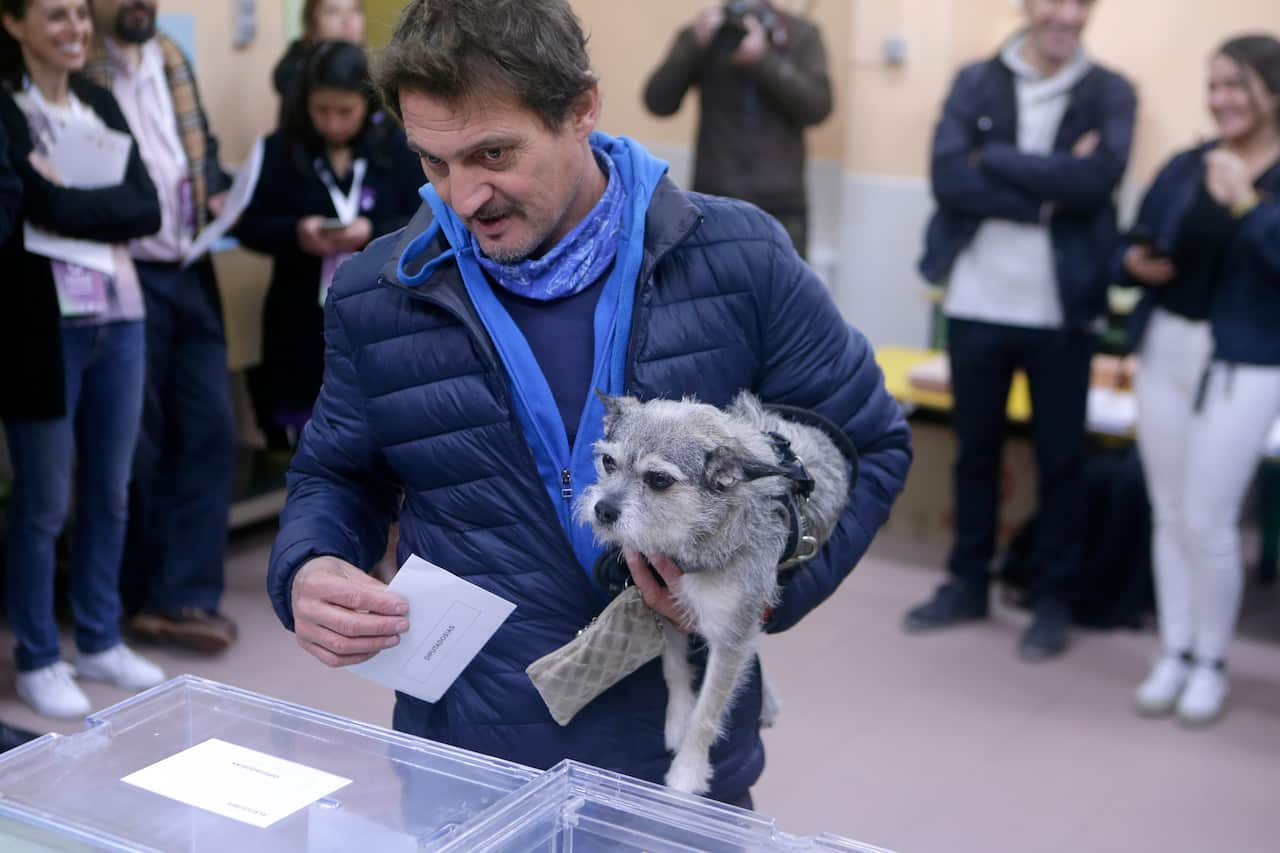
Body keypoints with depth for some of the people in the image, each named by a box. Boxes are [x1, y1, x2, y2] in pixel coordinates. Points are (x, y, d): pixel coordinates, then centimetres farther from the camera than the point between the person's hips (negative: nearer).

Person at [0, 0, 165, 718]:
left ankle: (101, 643, 28)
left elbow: (148, 208, 0)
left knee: (111, 494, 14)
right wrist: (109, 205, -6)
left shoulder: (102, 104, 11)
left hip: (120, 320, 6)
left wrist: (70, 203, -10)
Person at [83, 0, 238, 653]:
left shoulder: (171, 58, 13)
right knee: (138, 444, 5)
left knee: (209, 431, 4)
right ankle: (145, 596, 21)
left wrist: (219, 194, 3)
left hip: (189, 274, 6)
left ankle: (186, 597, 12)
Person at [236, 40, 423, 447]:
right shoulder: (281, 150, 2)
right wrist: (295, 233, -19)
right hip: (304, 327, 1)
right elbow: (249, 226, 2)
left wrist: (374, 234, -21)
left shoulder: (398, 147, 0)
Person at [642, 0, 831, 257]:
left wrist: (763, 58, -17)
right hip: (714, 205, 1)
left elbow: (818, 107, -9)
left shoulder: (801, 34, 4)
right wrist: (695, 45, -14)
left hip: (781, 207, 0)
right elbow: (658, 103, -4)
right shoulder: (704, 32, 6)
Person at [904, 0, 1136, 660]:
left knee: (1059, 457, 8)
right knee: (974, 449, 14)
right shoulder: (975, 82, 2)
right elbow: (949, 179, -12)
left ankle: (1054, 599, 22)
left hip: (1062, 310, -1)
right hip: (976, 304, 1)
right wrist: (1049, 194, -17)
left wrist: (993, 159, -14)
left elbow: (1098, 179, -17)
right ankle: (967, 582, 29)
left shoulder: (1109, 93, 0)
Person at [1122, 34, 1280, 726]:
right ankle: (1174, 654, 24)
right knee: (1169, 515, 10)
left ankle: (1211, 663, 17)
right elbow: (1137, 247, 12)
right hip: (1165, 352, 5)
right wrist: (1136, 263, -8)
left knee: (1208, 521, -2)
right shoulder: (1184, 167, 6)